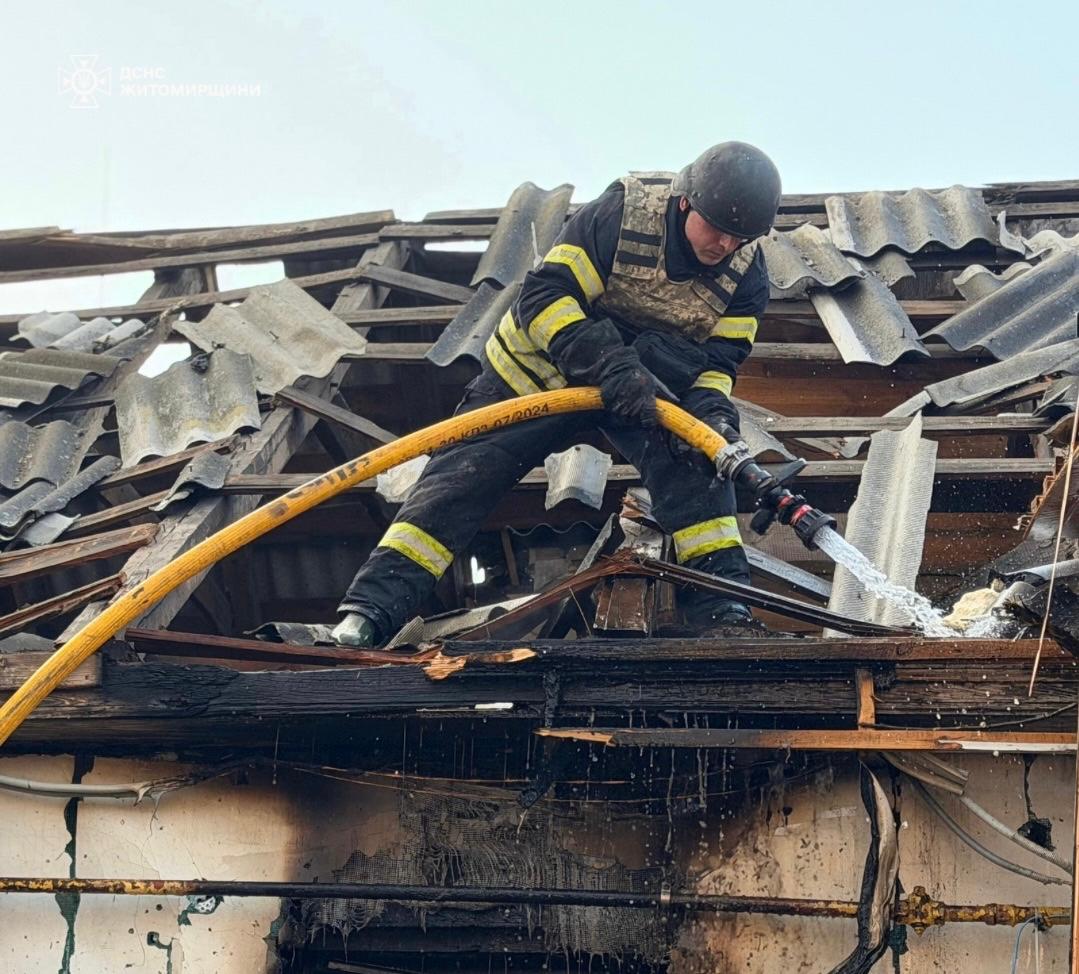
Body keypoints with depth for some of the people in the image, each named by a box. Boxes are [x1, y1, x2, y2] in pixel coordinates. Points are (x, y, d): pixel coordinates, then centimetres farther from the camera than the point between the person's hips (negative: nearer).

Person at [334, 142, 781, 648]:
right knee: (465, 471, -10)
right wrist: (610, 366, -43)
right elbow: (544, 296, -32)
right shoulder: (621, 213, -29)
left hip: (650, 382, 3)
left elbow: (720, 359, -11)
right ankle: (370, 608, -12)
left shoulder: (747, 272, -15)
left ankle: (721, 605, -22)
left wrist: (711, 412, -35)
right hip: (541, 368, -3)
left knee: (695, 464, -24)